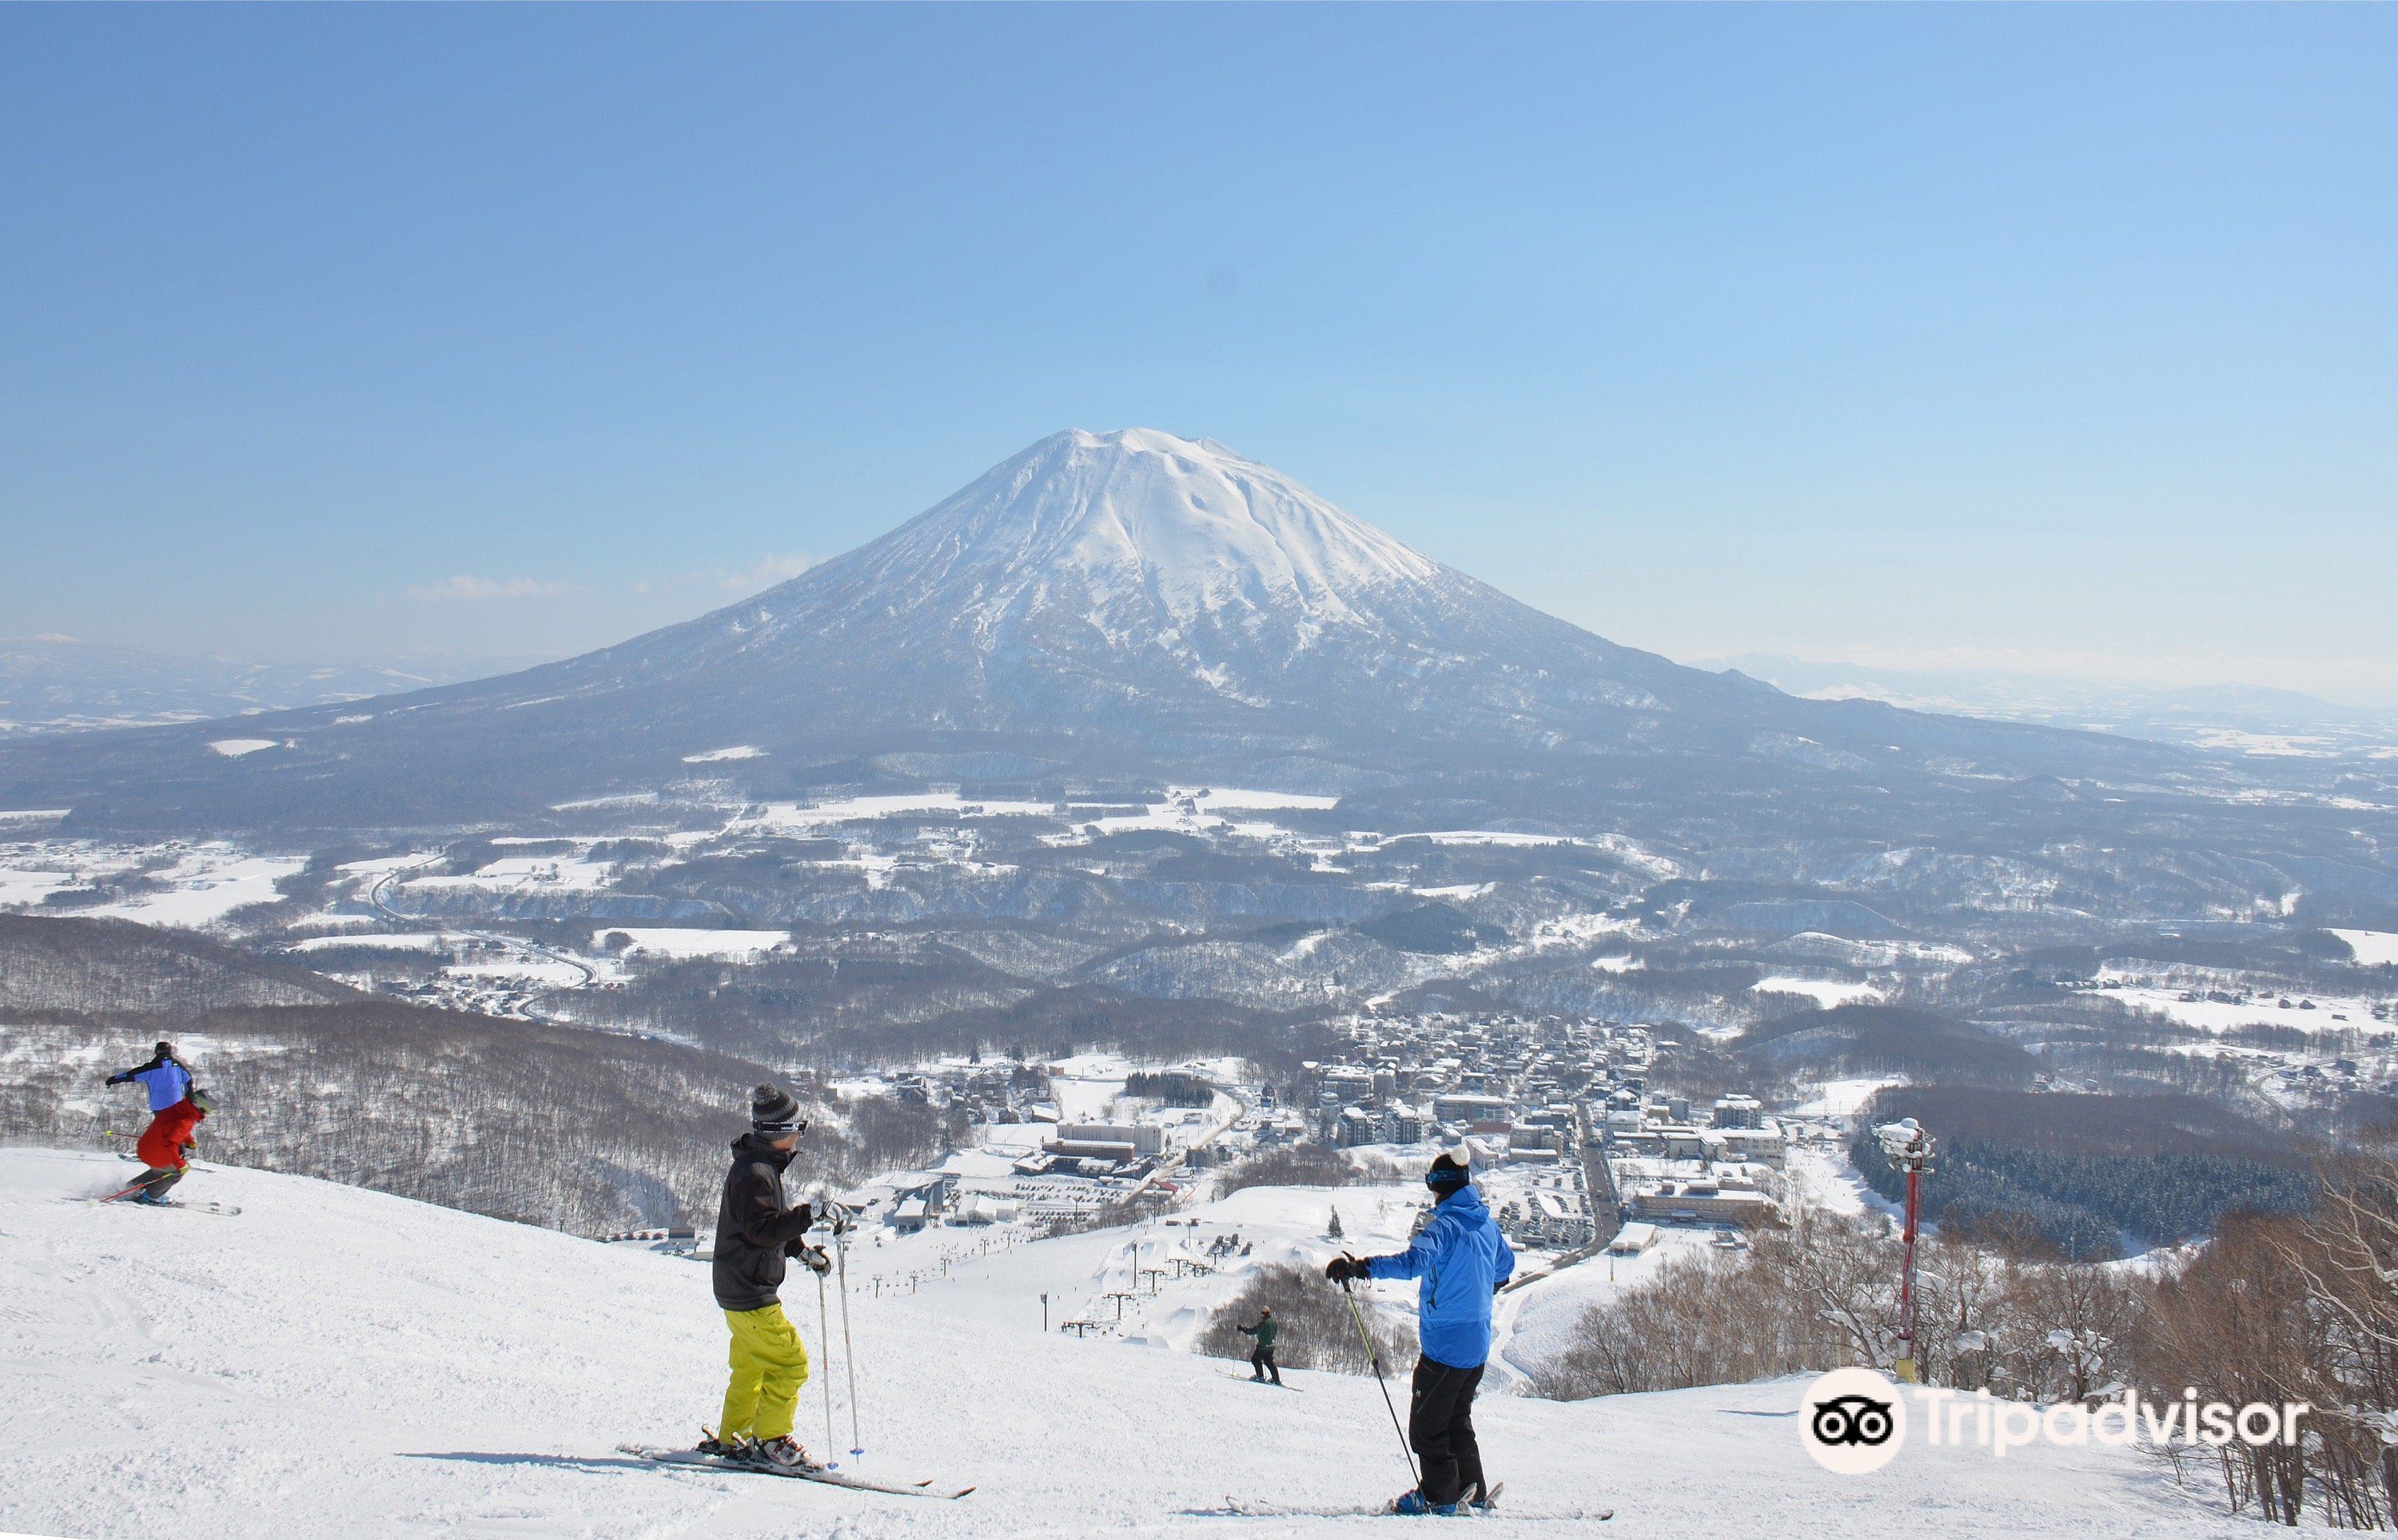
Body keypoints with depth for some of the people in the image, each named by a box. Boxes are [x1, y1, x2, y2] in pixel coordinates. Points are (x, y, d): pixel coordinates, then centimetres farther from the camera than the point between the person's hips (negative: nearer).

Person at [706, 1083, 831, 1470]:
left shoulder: (763, 1166, 14)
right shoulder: (754, 1172, -20)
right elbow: (762, 1230, -27)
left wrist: (803, 1251, 17)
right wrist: (803, 1218, -37)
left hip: (743, 1289, 11)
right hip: (750, 1292, -11)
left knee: (751, 1366, 19)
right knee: (789, 1363, -8)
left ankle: (731, 1439, 27)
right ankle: (771, 1442, -2)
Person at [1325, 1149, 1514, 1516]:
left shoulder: (1446, 1226, -18)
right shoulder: (1488, 1224, 8)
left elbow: (1415, 1261, -36)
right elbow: (1505, 1266, 27)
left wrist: (1360, 1266, -42)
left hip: (1445, 1344, -9)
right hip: (1478, 1345, 9)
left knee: (1426, 1424, 2)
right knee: (1458, 1419, 22)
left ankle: (1441, 1496, 6)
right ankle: (1473, 1492, 26)